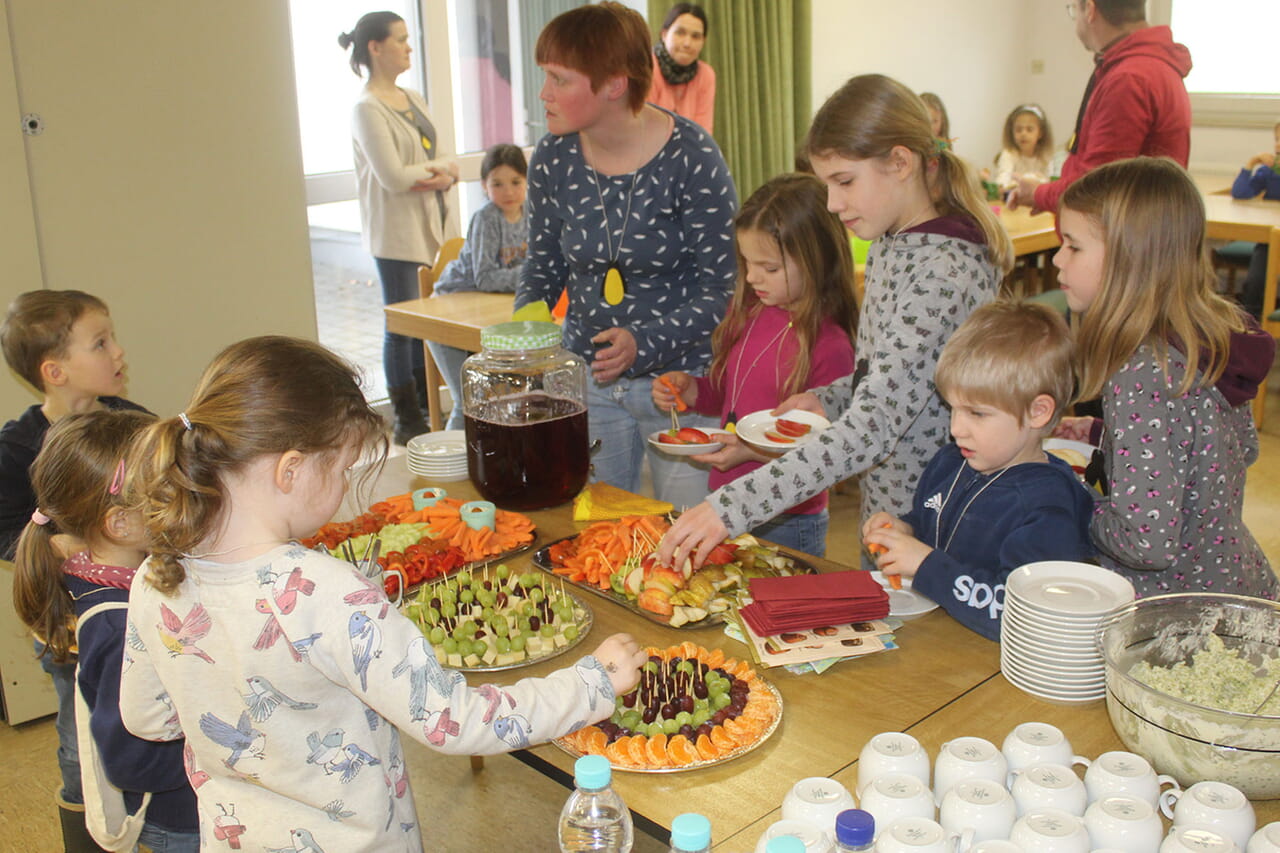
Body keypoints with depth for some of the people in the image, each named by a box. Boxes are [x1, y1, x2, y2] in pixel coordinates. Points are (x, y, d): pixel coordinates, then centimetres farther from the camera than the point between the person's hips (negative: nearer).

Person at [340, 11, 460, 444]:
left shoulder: (413, 99, 14)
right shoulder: (368, 109, -10)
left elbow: (449, 160, 9)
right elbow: (393, 176, -18)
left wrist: (434, 175, -12)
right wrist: (436, 168, -3)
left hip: (432, 225, 7)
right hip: (397, 233, -7)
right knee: (401, 325, -1)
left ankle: (425, 409, 22)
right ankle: (406, 421, 9)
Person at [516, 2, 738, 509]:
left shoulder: (690, 157, -16)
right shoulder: (553, 158, -3)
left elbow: (721, 288, -13)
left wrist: (646, 342, -25)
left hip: (680, 377, -4)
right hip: (586, 380, 4)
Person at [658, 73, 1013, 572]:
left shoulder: (944, 273, -26)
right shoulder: (889, 246, 4)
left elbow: (871, 431, -33)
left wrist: (732, 508, -37)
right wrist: (830, 399, -1)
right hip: (884, 515, 8)